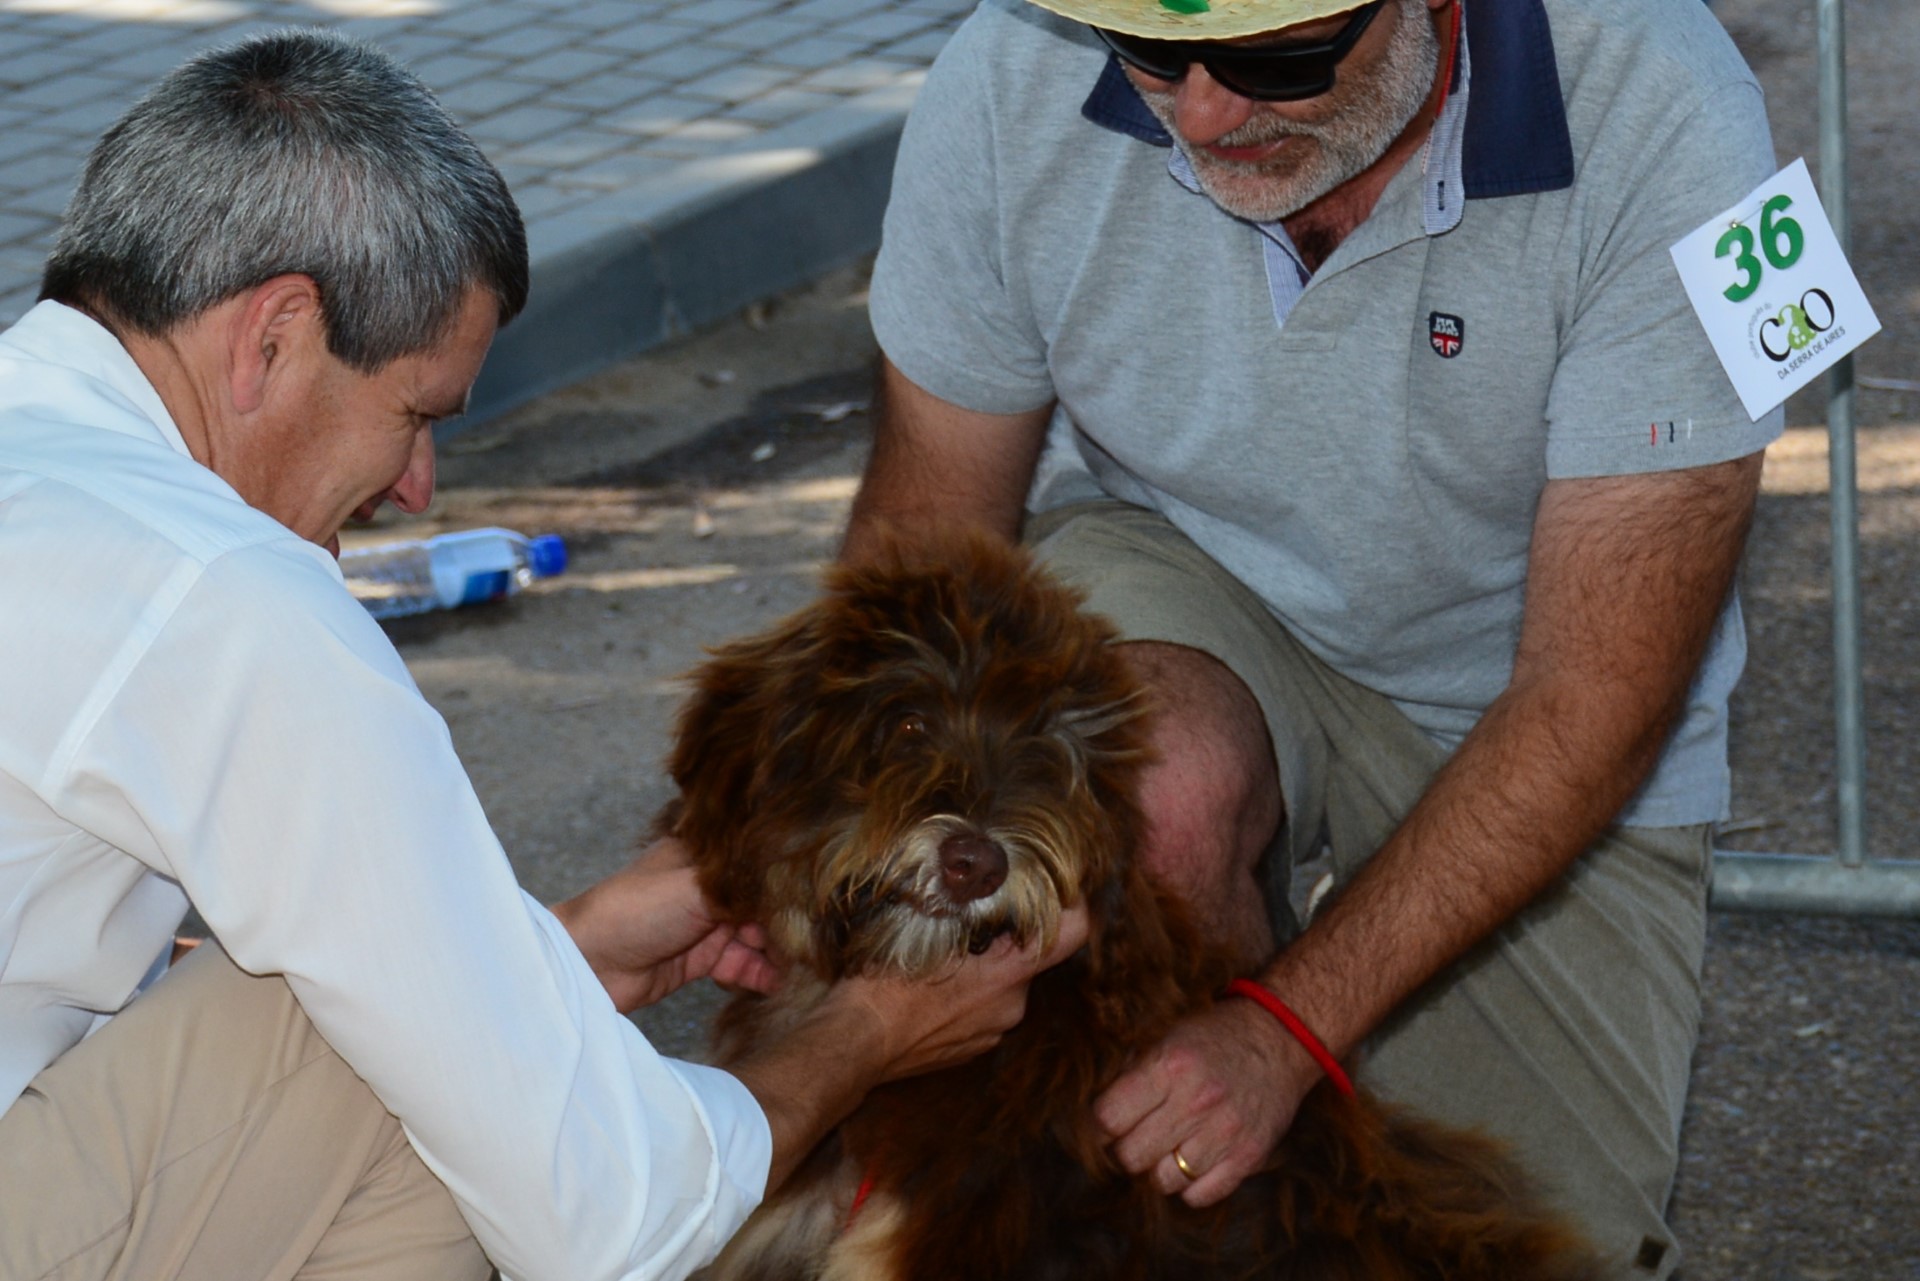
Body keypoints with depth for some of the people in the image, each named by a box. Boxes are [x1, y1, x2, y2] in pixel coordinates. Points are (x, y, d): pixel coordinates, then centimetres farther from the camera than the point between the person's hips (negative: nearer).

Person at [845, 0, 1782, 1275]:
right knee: (1159, 784, -35)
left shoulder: (1661, 123, -31)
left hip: (1494, 693, 0)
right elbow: (926, 526, -10)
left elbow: (1592, 704, -28)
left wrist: (1286, 1029, -35)